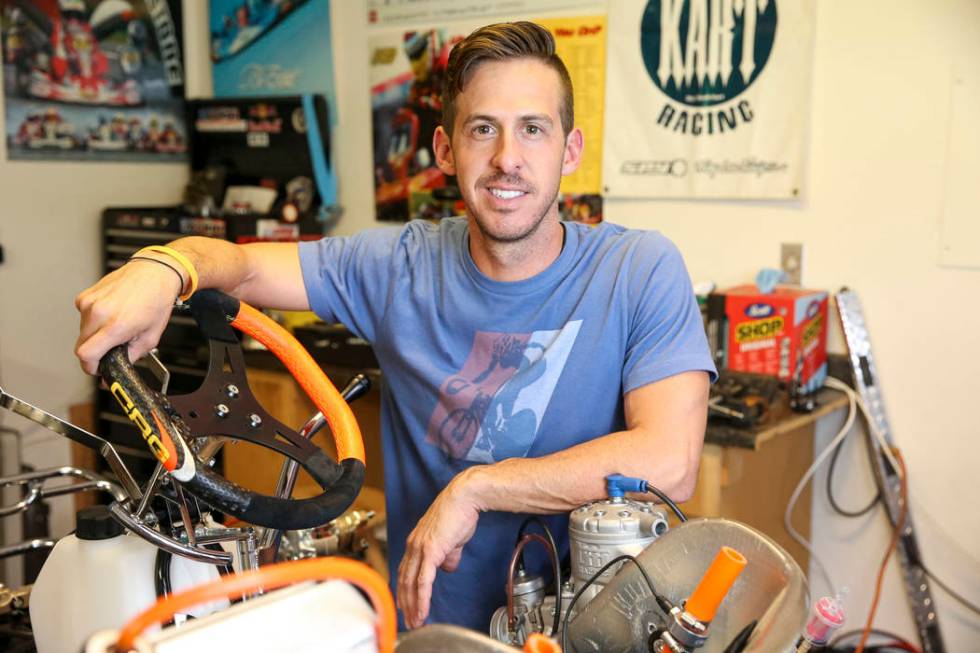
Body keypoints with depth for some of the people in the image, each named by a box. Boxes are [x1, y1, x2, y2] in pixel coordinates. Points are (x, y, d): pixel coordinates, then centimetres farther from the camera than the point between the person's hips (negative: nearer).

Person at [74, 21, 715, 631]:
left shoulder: (640, 270, -13)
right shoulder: (402, 266, -4)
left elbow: (669, 463, -24)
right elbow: (237, 262, -3)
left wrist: (472, 486, -23)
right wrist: (164, 266, -28)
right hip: (425, 621, -1)